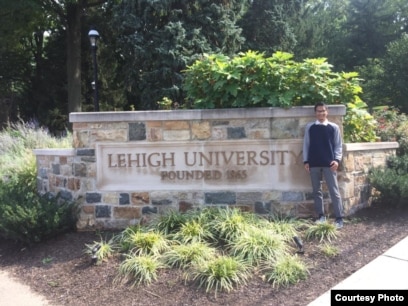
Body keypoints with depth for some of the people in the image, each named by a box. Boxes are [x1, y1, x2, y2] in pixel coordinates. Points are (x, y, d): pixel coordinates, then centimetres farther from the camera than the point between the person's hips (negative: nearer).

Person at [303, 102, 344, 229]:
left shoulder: (334, 127, 4)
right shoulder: (309, 127, 7)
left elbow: (338, 145, 5)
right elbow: (306, 144, 8)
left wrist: (337, 159, -8)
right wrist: (306, 161, 2)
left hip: (329, 163, -2)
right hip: (313, 164, 2)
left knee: (334, 191, -3)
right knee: (317, 191, 8)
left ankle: (339, 218, 0)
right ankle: (321, 216, 18)